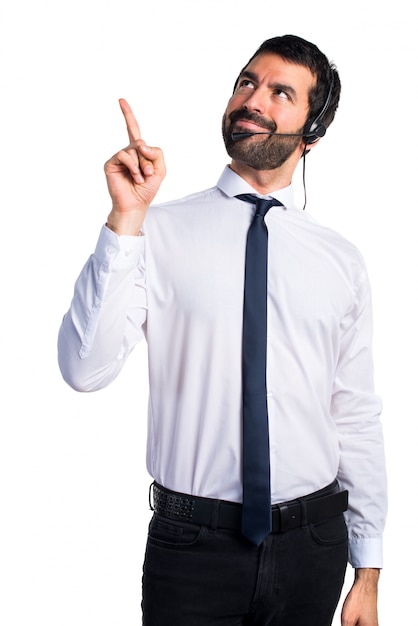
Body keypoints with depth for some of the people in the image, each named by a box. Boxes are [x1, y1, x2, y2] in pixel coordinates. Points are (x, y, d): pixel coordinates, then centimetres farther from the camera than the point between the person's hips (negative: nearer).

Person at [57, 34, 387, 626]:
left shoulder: (341, 260, 3)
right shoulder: (159, 232, -4)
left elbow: (357, 420, 6)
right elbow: (85, 370, -17)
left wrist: (368, 571, 8)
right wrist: (126, 218, -23)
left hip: (313, 543, 3)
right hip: (193, 544, -2)